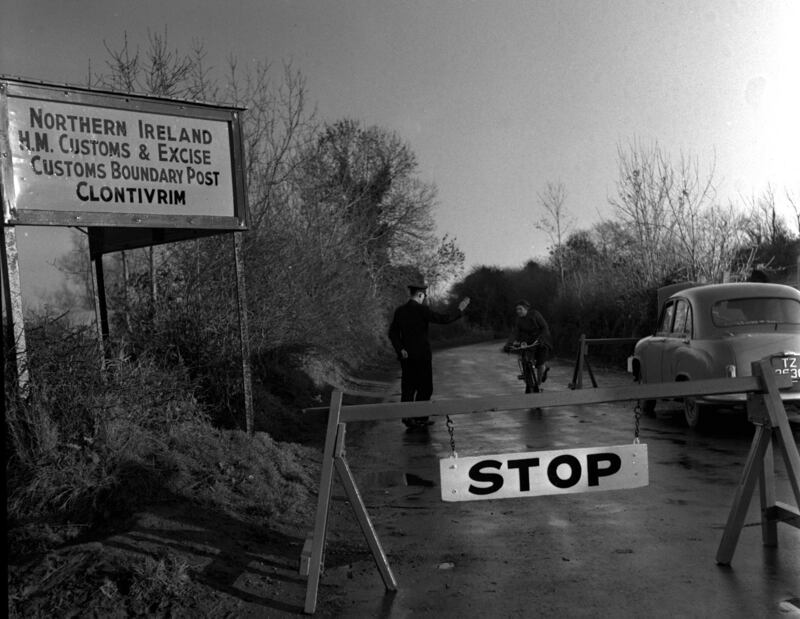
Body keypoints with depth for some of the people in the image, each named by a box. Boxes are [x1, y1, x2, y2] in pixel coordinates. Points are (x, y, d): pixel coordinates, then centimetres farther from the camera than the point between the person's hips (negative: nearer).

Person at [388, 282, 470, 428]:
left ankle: (407, 416, 5)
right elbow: (442, 319, -13)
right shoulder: (422, 309, -12)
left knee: (408, 387, 9)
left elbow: (392, 333, 0)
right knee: (425, 387, 5)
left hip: (406, 355, 6)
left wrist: (400, 349, -5)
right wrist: (460, 310, -2)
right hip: (421, 356, -6)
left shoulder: (399, 311, 6)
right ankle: (419, 417, 5)